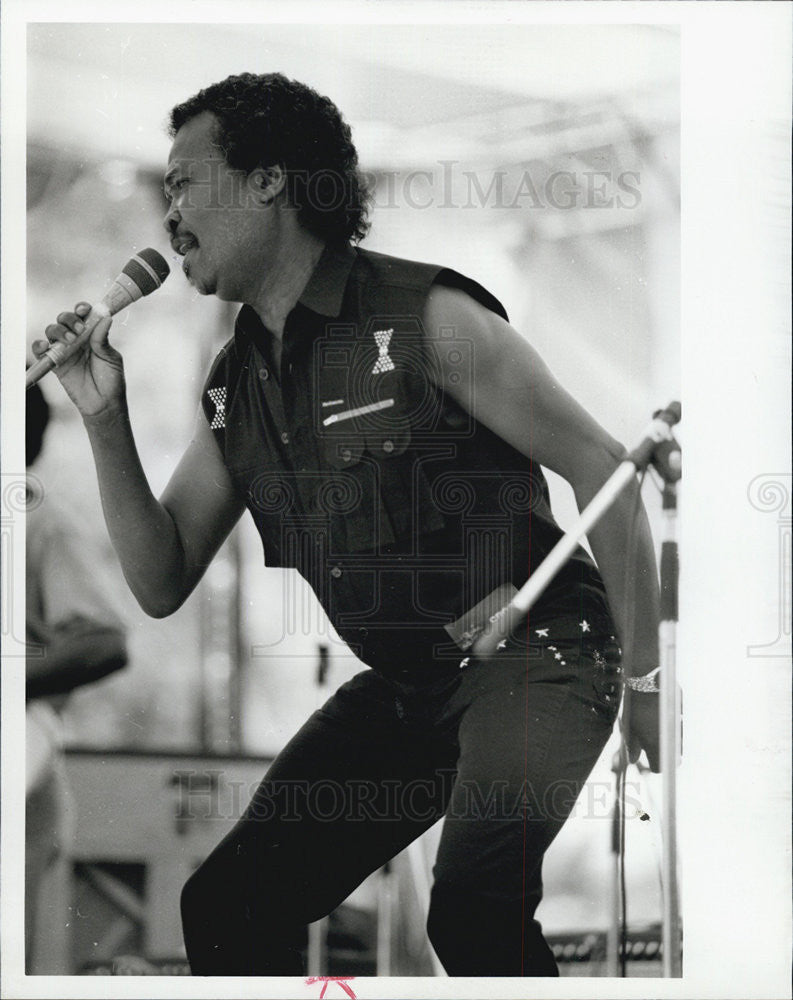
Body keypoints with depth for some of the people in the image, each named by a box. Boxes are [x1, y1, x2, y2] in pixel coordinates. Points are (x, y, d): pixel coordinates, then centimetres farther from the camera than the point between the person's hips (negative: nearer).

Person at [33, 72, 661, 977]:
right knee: (224, 904, 6)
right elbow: (161, 585, 10)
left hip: (528, 653, -7)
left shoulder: (426, 319, -14)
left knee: (472, 902, -32)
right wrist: (105, 423, -3)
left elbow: (599, 466, -12)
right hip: (402, 687, 7)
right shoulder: (232, 390, 8)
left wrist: (646, 678, -11)